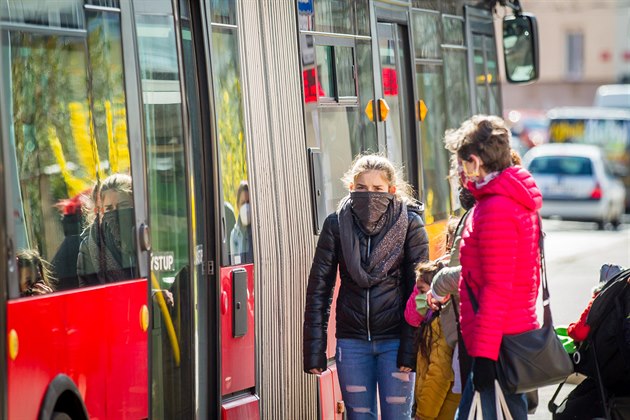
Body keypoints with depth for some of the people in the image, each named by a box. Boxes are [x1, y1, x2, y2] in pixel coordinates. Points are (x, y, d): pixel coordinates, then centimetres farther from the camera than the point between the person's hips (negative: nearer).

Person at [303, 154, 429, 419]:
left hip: (395, 338, -2)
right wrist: (314, 348, -2)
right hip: (352, 340, 2)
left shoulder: (410, 224, -4)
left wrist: (410, 348, -11)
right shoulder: (336, 225, 2)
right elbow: (319, 286, 3)